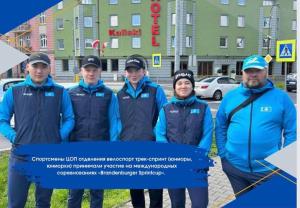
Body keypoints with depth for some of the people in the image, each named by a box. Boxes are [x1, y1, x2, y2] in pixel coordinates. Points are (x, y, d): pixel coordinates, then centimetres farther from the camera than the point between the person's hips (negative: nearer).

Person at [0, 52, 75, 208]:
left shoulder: (60, 92, 2)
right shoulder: (14, 91, 2)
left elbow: (69, 119, 5)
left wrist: (59, 137, -9)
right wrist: (14, 137, -7)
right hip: (20, 156, 0)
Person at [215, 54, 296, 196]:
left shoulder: (281, 97, -5)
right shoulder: (230, 97, 0)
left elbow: (291, 132, -3)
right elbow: (220, 127, 6)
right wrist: (223, 153, 0)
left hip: (268, 168, -2)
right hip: (234, 166, 2)